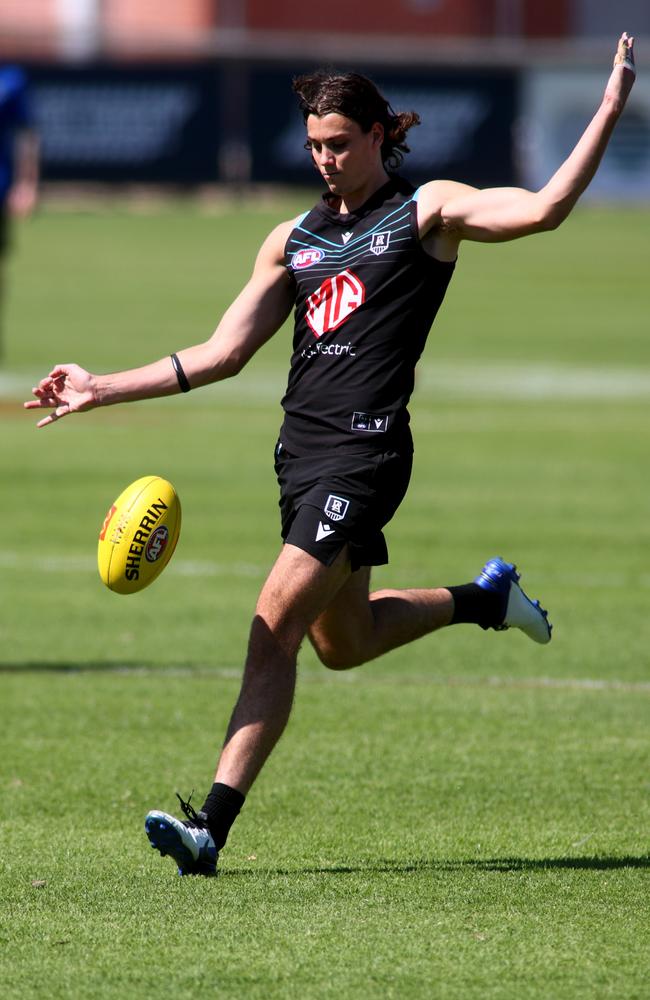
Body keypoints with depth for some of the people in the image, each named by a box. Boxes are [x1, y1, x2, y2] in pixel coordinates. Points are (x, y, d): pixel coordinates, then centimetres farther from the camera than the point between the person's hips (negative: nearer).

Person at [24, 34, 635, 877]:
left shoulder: (429, 210, 2)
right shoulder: (294, 239, 17)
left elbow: (541, 209, -13)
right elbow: (221, 355, 16)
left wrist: (612, 108, -19)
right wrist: (102, 390, 9)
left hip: (365, 452, -7)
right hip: (302, 452, 7)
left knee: (275, 627, -17)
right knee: (342, 643, 17)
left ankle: (213, 826, -18)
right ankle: (484, 597, 42)